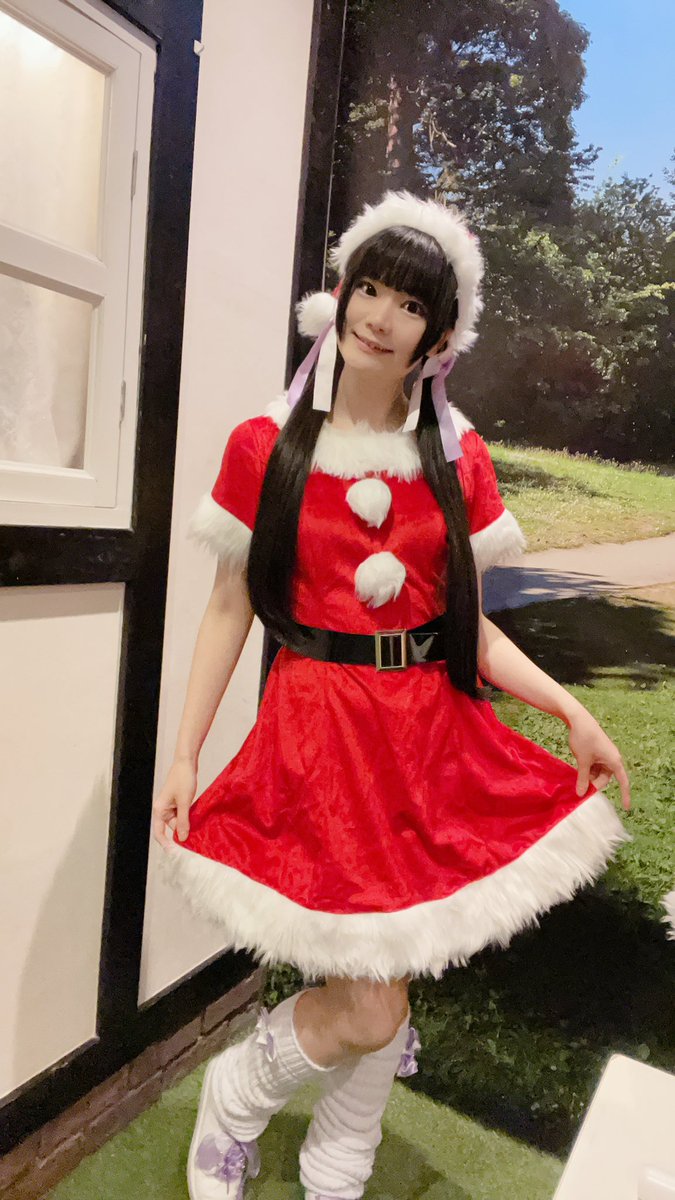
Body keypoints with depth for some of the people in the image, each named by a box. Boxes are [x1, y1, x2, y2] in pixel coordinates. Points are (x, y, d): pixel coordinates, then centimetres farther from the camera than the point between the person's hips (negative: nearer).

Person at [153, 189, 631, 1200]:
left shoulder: (460, 461, 6)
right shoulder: (265, 447, -1)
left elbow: (471, 624, 8)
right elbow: (229, 608, 1)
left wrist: (573, 710, -2)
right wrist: (184, 753, -3)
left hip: (436, 736, 3)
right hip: (317, 728, -3)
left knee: (389, 982, 12)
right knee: (368, 1014, -4)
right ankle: (232, 1099, 30)